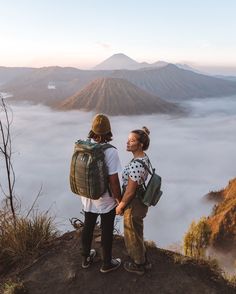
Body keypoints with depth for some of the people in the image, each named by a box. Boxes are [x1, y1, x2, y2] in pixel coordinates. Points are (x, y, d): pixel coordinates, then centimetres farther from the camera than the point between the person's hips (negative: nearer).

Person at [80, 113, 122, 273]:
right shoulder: (110, 152, -25)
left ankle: (86, 258, 43)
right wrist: (120, 200, -8)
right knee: (107, 231, 14)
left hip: (88, 197, 5)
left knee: (88, 227, 23)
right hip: (106, 200, -5)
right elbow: (114, 180, -23)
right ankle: (107, 263, 34)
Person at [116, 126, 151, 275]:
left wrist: (120, 206, -9)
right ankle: (144, 260, 49)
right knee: (137, 232, 28)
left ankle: (138, 265, 40)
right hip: (140, 201, 9)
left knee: (132, 236, 16)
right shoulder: (144, 157, -3)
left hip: (133, 205, -9)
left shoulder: (135, 165, -33)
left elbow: (130, 192, -25)